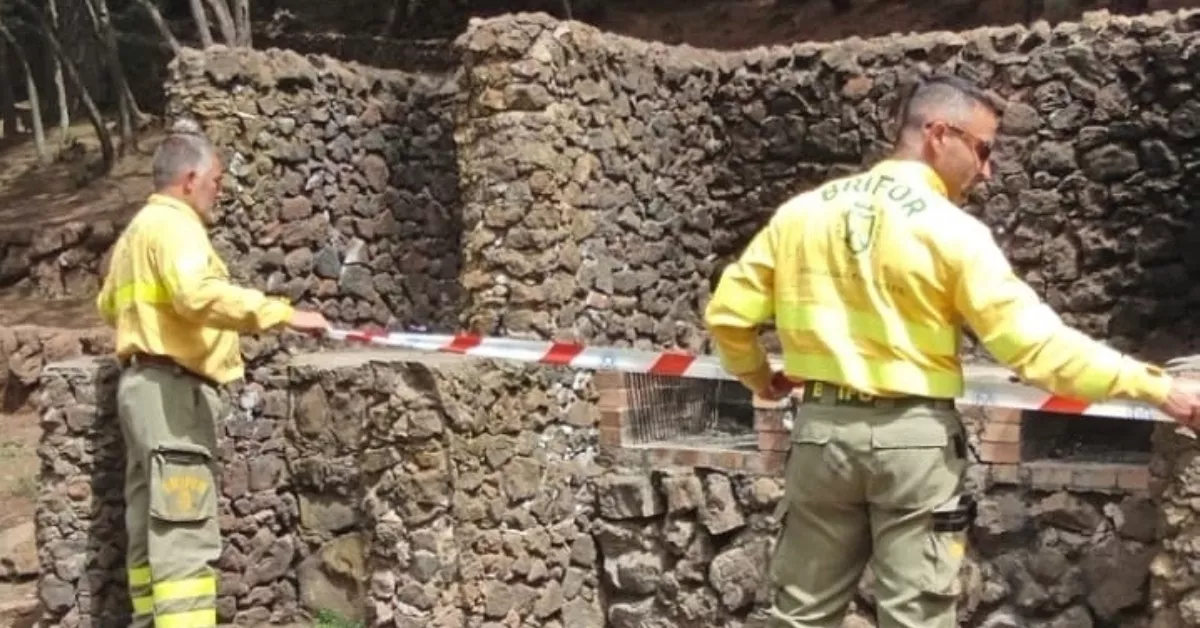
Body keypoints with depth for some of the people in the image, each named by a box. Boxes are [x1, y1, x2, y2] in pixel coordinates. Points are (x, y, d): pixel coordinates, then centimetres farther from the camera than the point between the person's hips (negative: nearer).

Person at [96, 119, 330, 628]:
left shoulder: (139, 228, 23)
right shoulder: (173, 224, -10)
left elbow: (109, 304, 33)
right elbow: (199, 293, -28)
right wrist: (281, 313, -28)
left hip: (145, 386, 11)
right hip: (172, 389, -11)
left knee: (153, 530, 12)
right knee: (186, 536, -14)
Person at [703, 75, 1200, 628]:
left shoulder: (802, 212, 2)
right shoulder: (951, 230, -11)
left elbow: (727, 312, 4)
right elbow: (1035, 344, -15)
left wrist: (755, 376, 23)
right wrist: (1153, 386, -8)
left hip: (822, 430, 4)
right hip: (912, 438, -4)